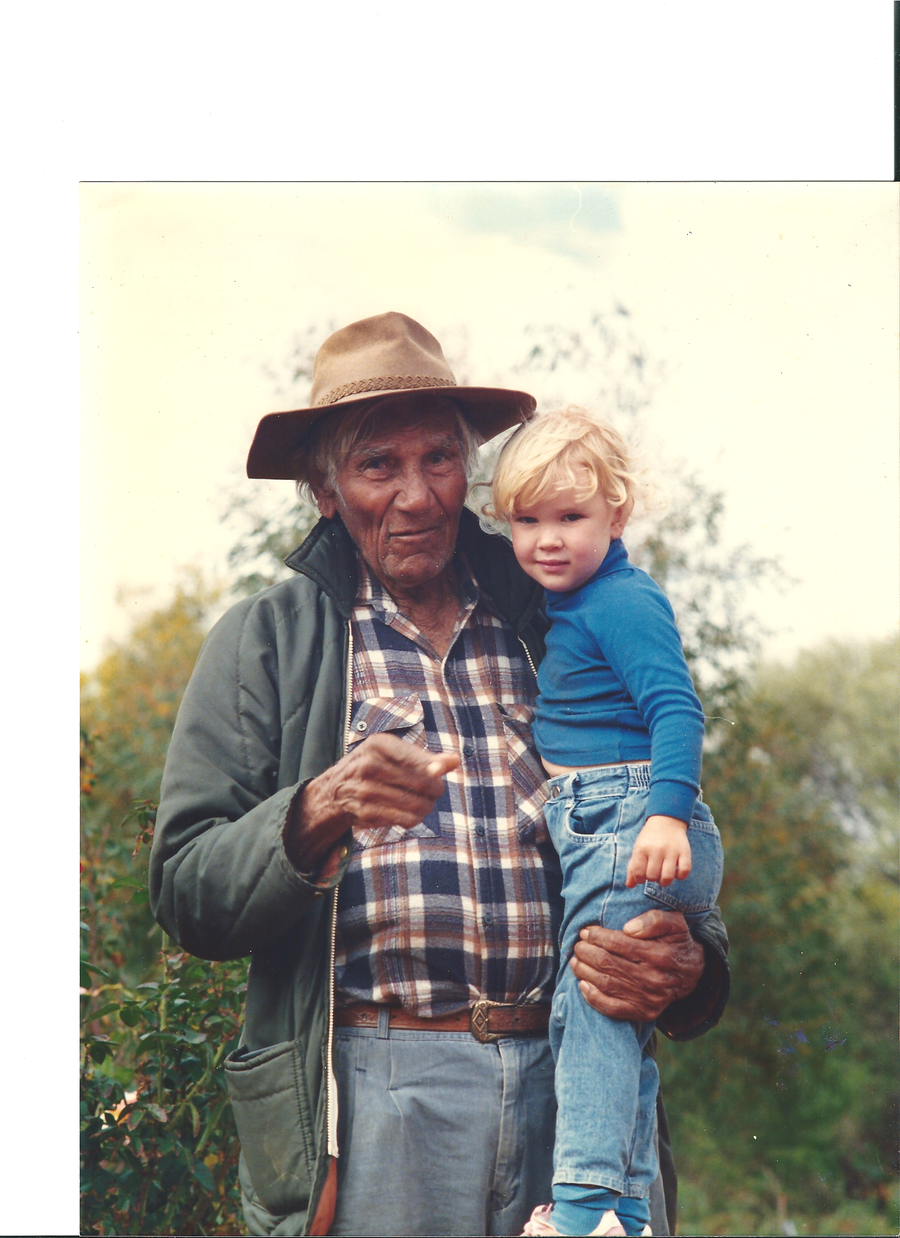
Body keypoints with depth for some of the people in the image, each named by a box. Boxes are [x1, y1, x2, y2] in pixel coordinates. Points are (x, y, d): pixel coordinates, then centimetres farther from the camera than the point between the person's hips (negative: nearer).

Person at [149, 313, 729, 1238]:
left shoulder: (551, 636, 14)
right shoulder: (263, 643, 6)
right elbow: (184, 893, -2)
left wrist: (685, 967, -7)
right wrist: (315, 815, -20)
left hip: (563, 1087, 3)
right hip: (367, 1103, -2)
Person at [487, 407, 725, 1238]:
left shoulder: (624, 602, -12)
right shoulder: (562, 608, 18)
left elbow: (677, 709, -21)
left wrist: (668, 812, -31)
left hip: (623, 819, -10)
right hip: (588, 830, 10)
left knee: (589, 1003, -16)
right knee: (618, 1021, 12)